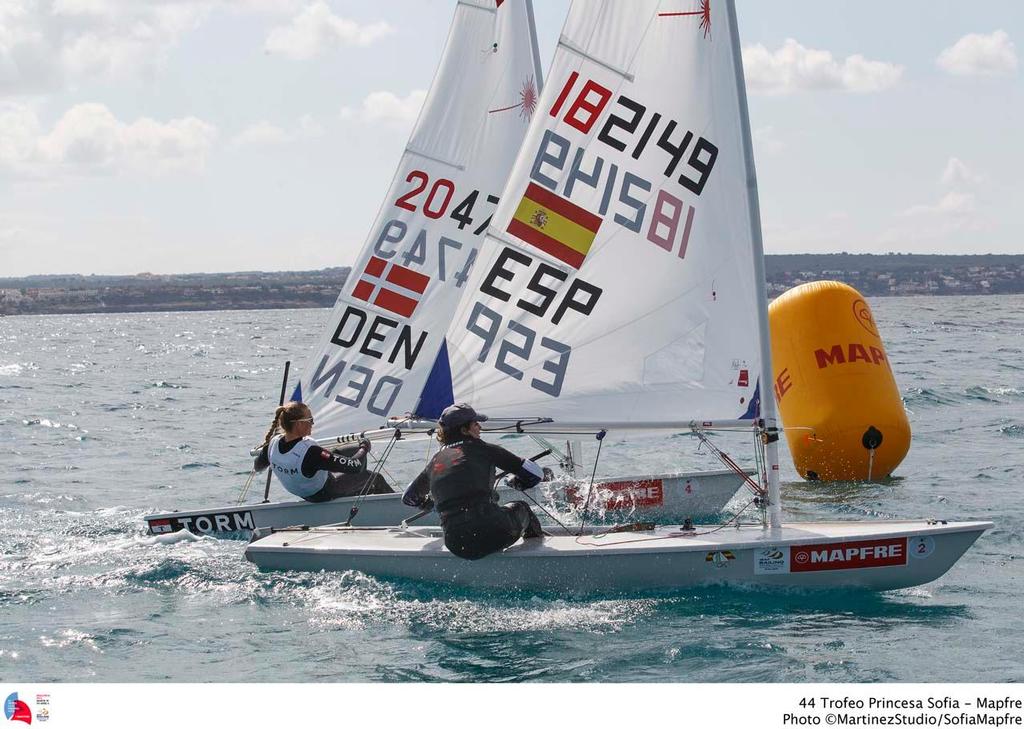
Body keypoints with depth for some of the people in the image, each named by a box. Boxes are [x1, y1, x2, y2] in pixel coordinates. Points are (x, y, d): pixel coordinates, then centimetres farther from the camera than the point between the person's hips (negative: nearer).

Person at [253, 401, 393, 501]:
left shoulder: (273, 443, -23)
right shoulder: (310, 452, -43)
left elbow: (257, 466, 0)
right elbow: (354, 466, -39)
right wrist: (364, 448, -18)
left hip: (303, 494, 7)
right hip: (326, 494, -7)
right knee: (376, 479, 13)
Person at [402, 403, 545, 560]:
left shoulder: (435, 461, 15)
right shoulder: (481, 449, 3)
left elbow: (408, 498, 31)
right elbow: (535, 473, 4)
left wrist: (429, 501, 54)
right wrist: (517, 483, 28)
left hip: (456, 546, 4)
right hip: (492, 534, -4)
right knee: (521, 508, 29)